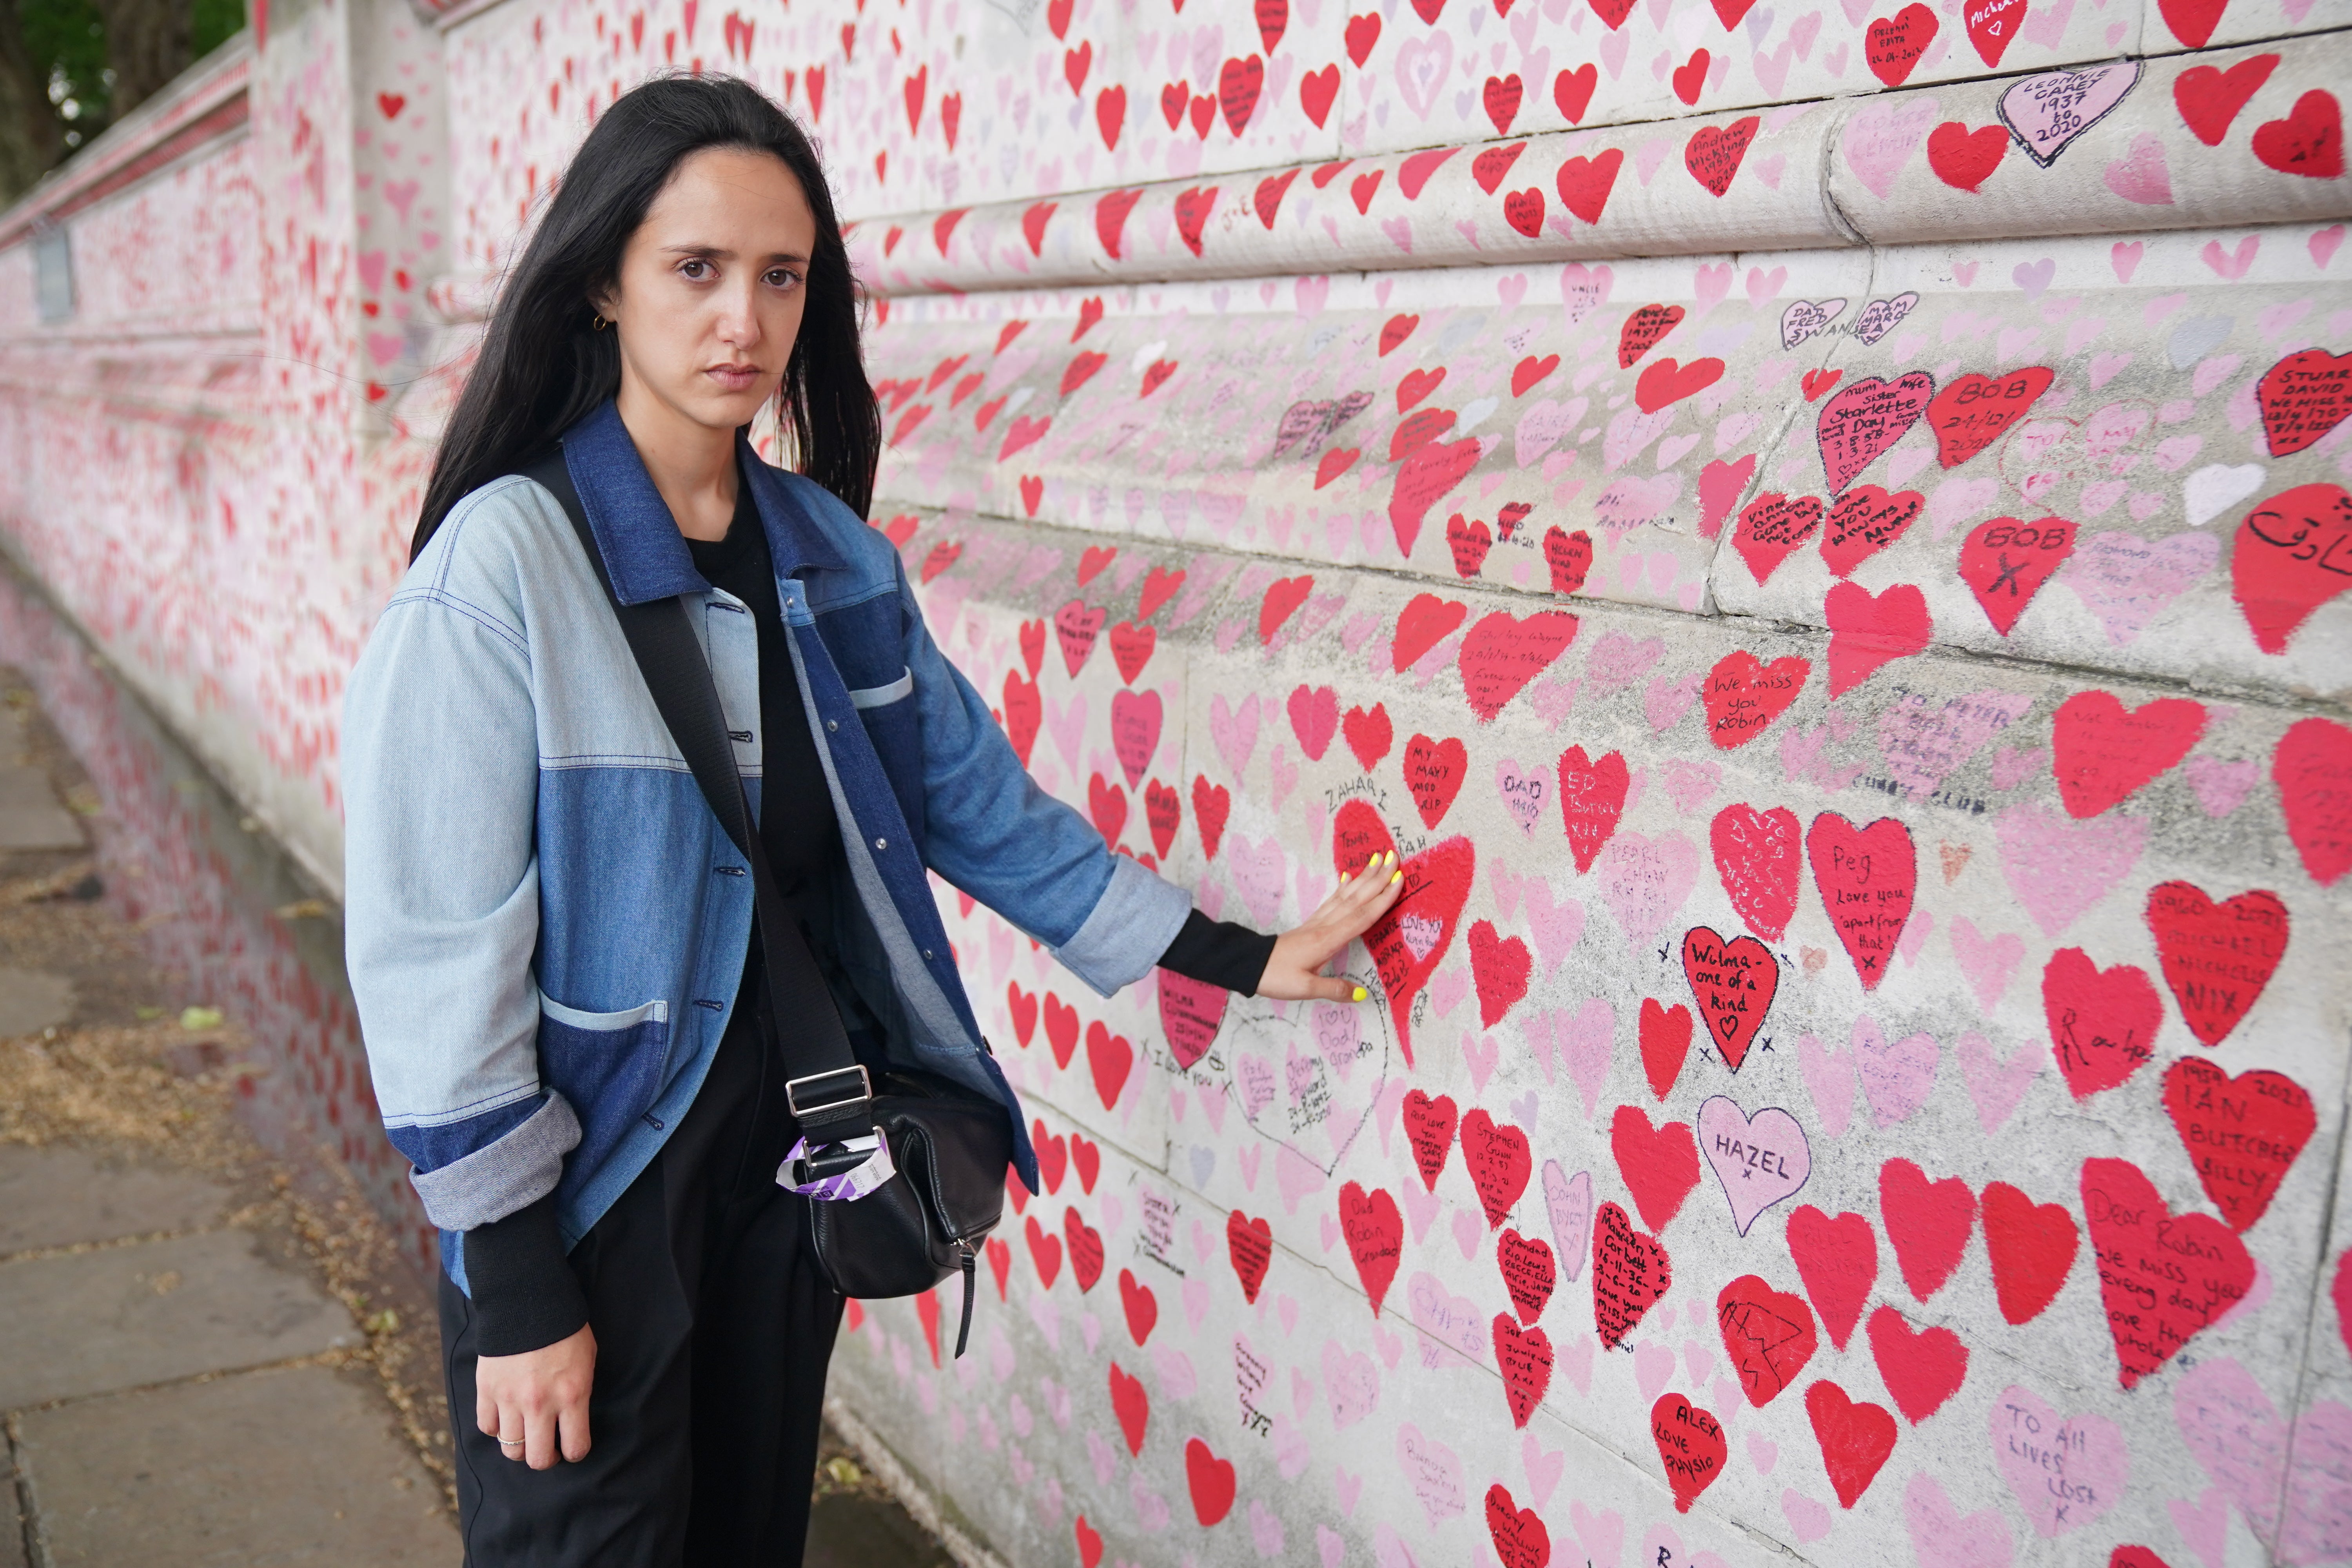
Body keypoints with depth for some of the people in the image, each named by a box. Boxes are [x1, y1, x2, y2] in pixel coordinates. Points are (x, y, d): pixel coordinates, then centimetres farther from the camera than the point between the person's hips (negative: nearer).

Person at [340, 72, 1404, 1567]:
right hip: (590, 1178, -5)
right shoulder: (506, 561, -17)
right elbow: (435, 948, -17)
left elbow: (977, 798, 8)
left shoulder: (829, 552, 0)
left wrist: (1229, 956, 6)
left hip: (790, 1152, 5)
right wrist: (514, 1288, -14)